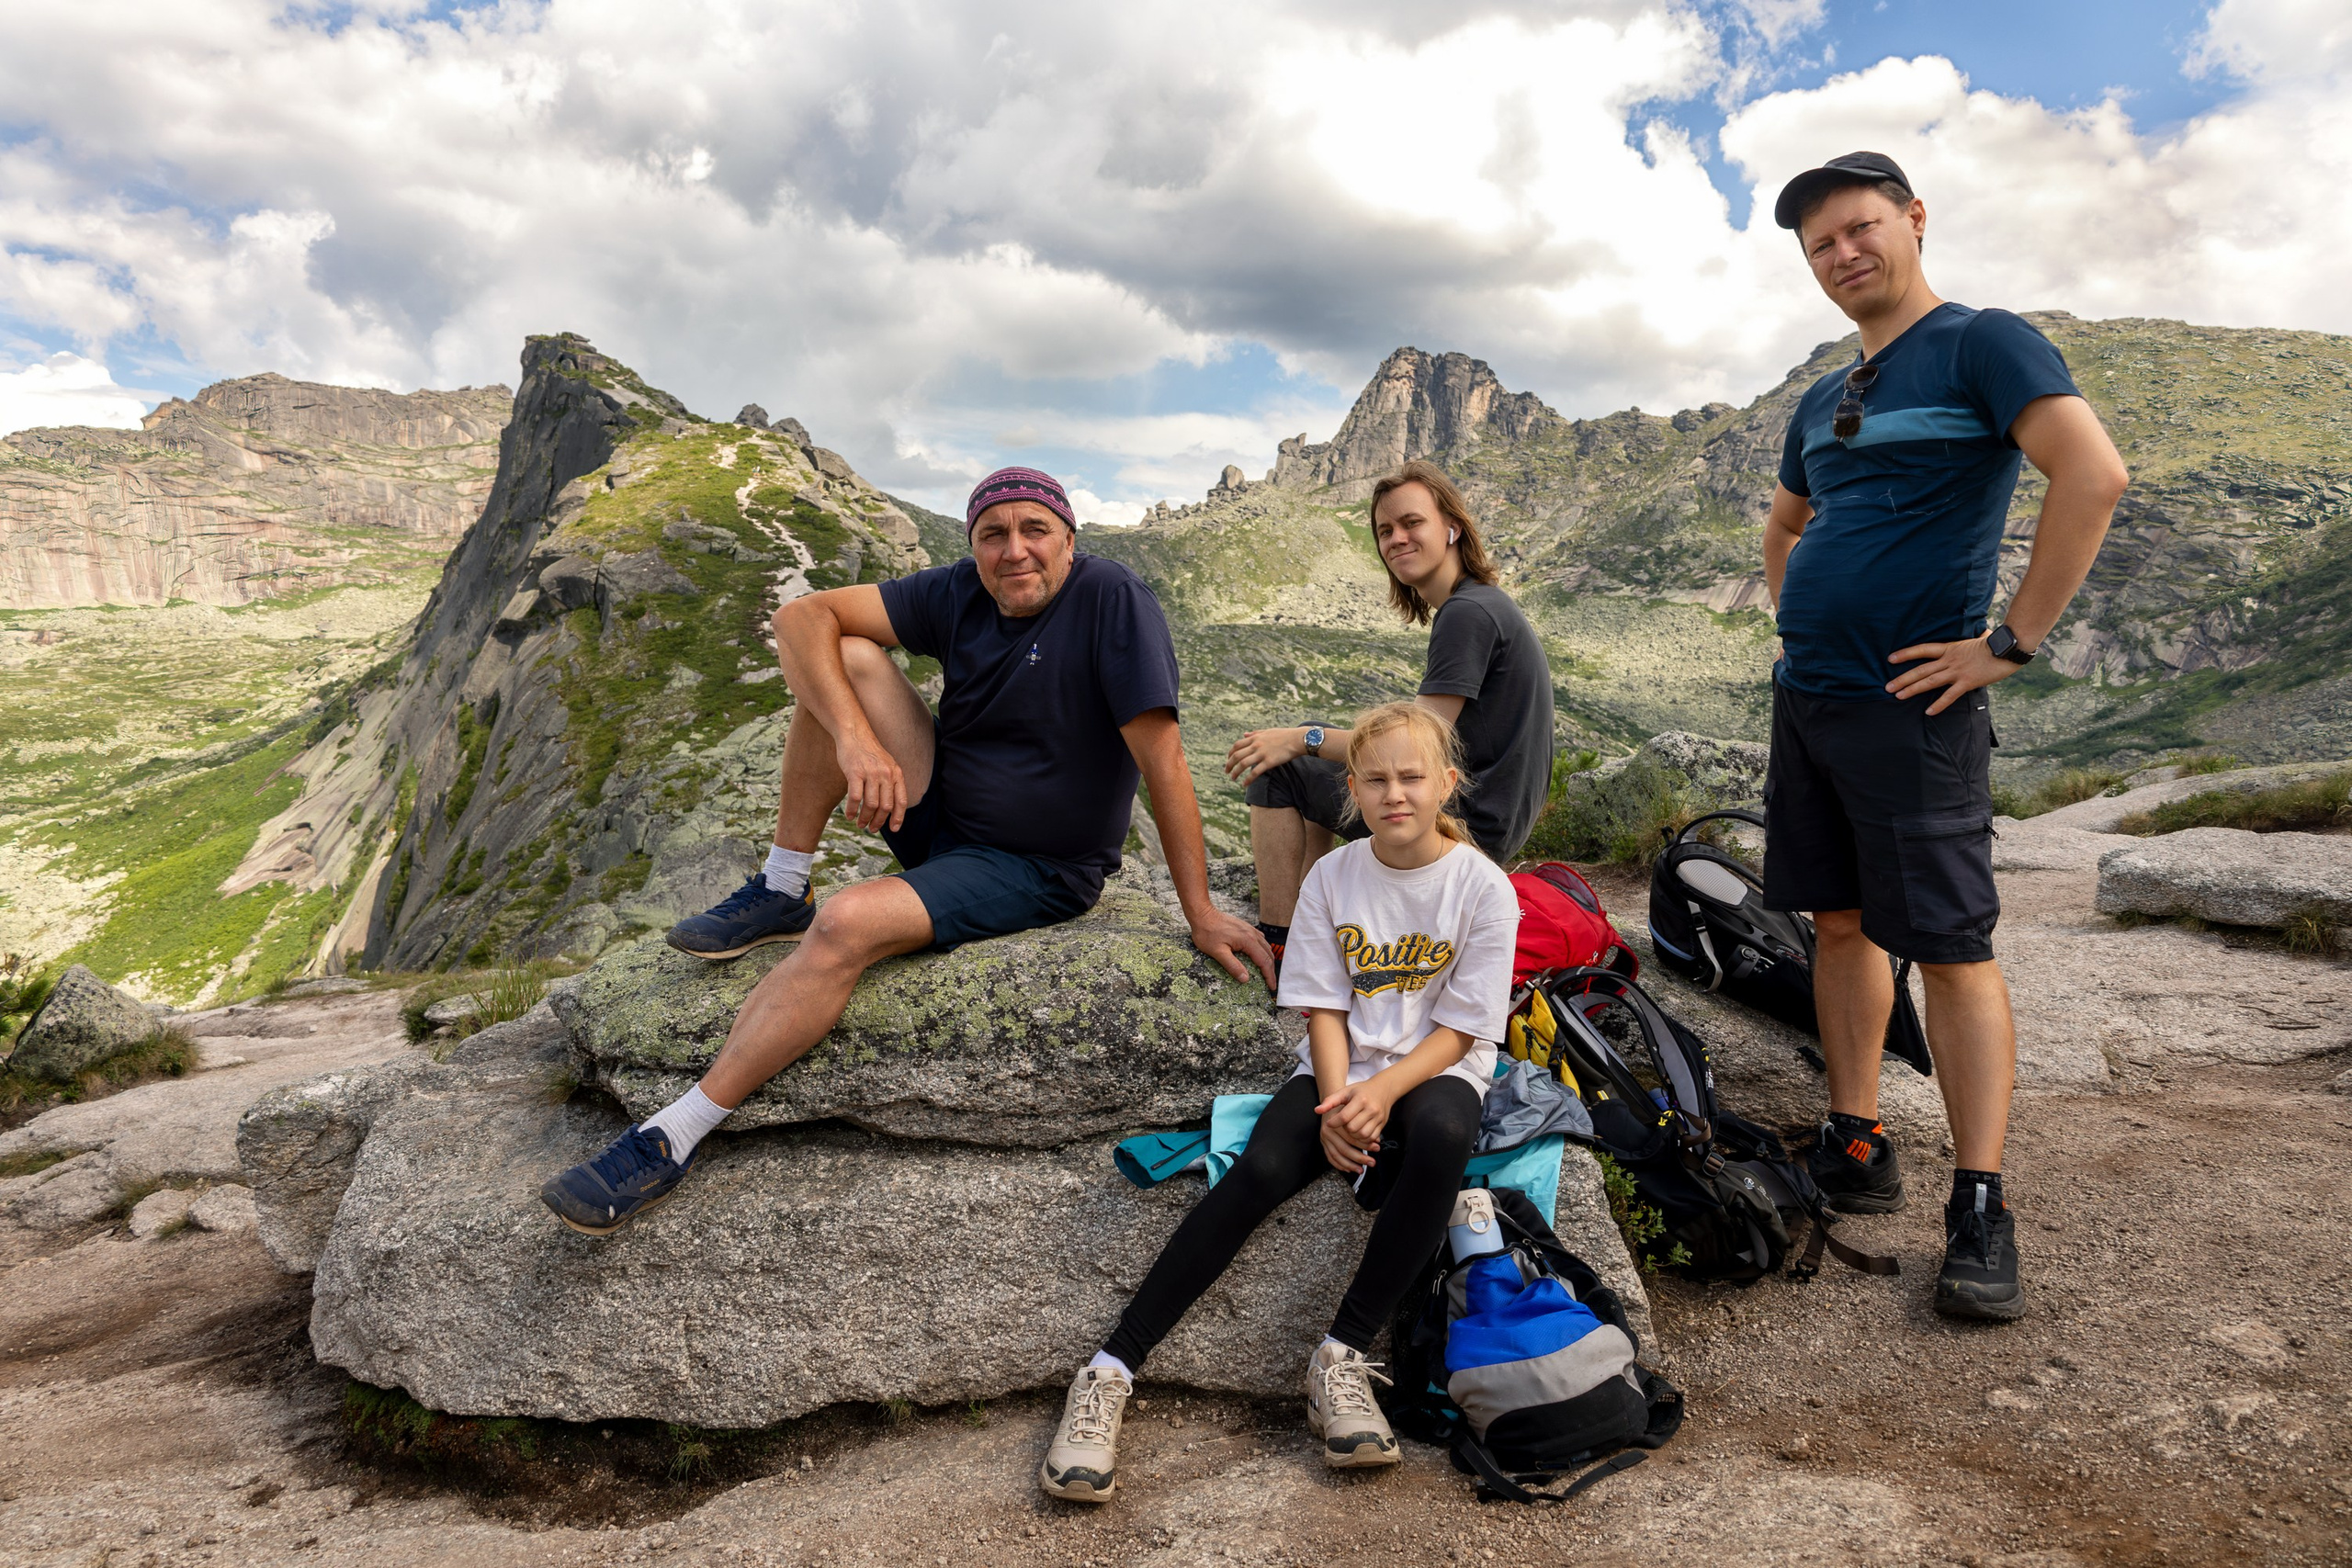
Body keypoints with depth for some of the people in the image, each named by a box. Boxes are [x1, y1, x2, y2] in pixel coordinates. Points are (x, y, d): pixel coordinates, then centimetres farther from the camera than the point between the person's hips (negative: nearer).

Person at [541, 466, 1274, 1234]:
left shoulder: (1112, 599, -19)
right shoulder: (959, 594, -3)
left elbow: (1162, 758, -23)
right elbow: (804, 616, -9)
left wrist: (1201, 914, -23)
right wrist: (855, 738, -27)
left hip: (1037, 873, -6)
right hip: (935, 813, 6)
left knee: (846, 925, -29)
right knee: (846, 658, -12)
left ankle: (671, 1139, -21)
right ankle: (780, 894, -3)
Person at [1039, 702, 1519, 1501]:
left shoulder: (1483, 887, -6)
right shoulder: (1331, 877, 0)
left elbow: (1459, 1029, -7)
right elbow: (1323, 1007, -1)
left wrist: (1382, 1092, -22)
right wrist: (1336, 1101, -17)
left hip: (1433, 1072, -1)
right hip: (1339, 1071, 1)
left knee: (1440, 1135, -37)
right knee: (1259, 1170, -27)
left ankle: (1342, 1358, -26)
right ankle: (1109, 1373, -23)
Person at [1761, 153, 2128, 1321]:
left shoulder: (1983, 344, -4)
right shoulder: (1822, 403, 18)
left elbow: (2094, 475, -19)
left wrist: (2011, 642, -19)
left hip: (1907, 703, -8)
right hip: (1805, 695, 8)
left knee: (1949, 948, -5)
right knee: (1841, 926, 11)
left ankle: (1981, 1212, 3)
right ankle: (1856, 1148, 22)